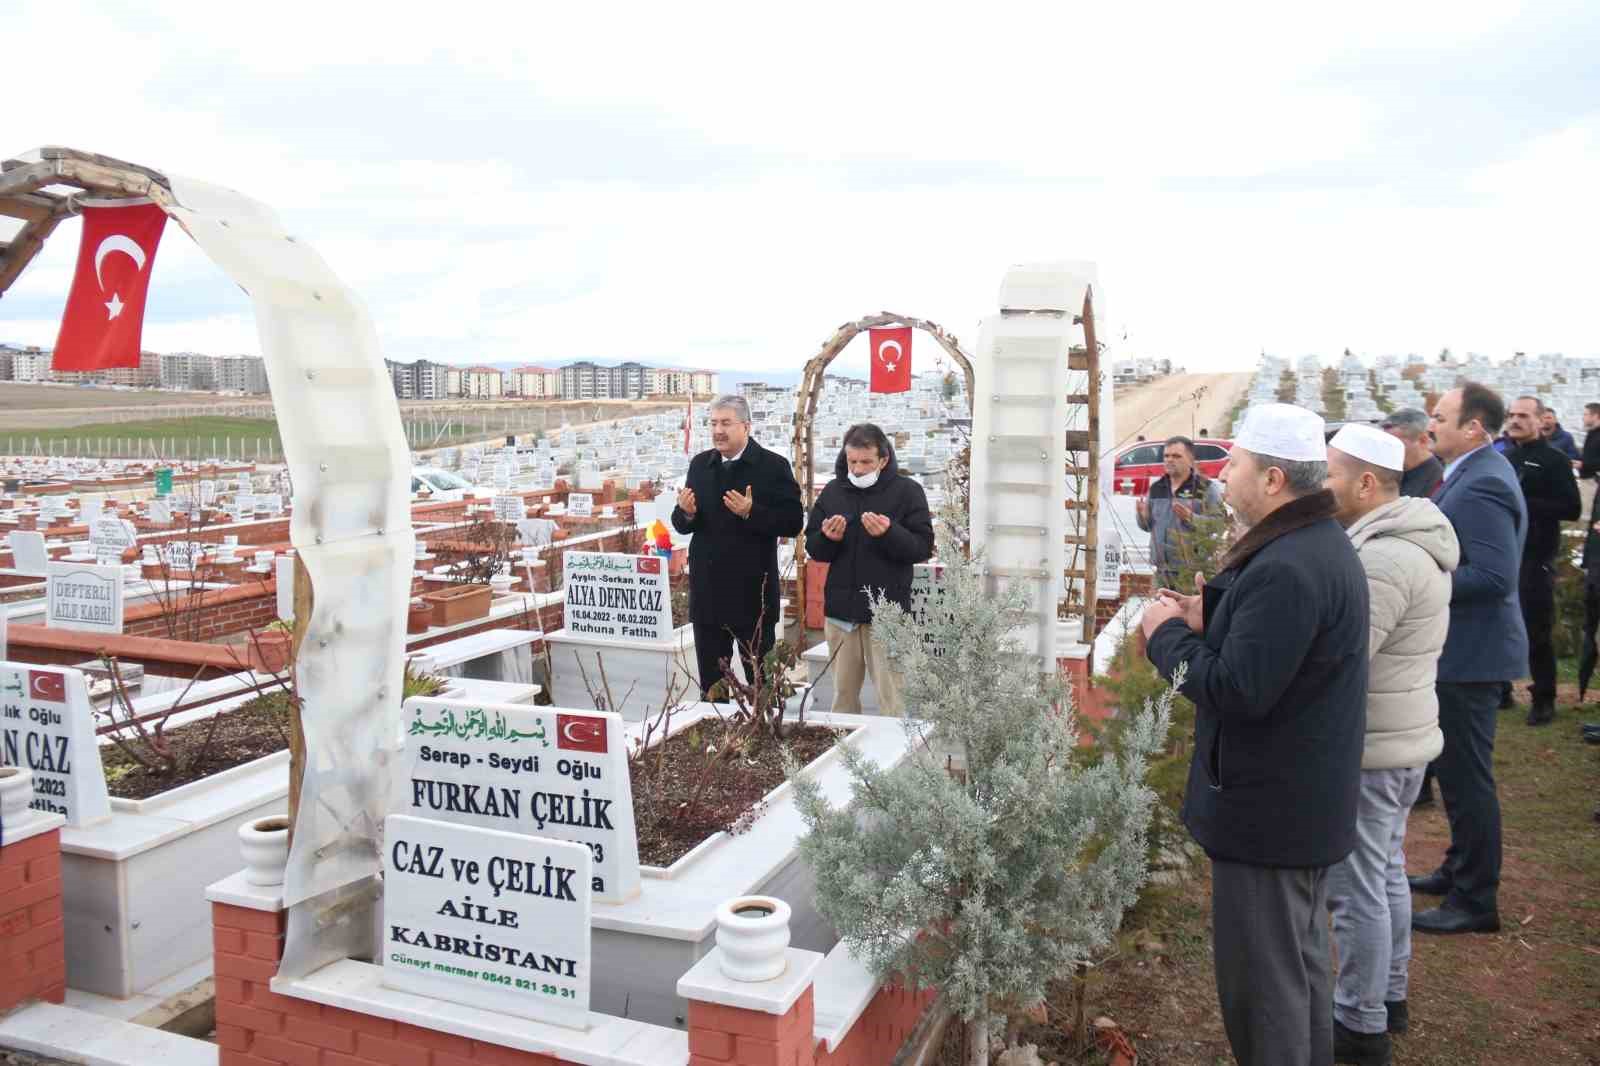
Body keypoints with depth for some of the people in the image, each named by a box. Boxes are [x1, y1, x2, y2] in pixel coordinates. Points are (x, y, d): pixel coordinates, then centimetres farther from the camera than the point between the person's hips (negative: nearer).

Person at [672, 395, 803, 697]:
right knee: (710, 684, 14)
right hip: (707, 591, 5)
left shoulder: (774, 466, -6)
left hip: (753, 592, -4)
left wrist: (752, 513, -25)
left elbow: (793, 523, -11)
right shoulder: (700, 464, 9)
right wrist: (686, 512, -11)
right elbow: (682, 524, 11)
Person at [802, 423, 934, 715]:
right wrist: (827, 538, -11)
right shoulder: (833, 491, 9)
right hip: (840, 610, 4)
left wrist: (889, 534, -24)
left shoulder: (907, 491, -2)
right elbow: (812, 547, 12)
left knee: (891, 697, -3)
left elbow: (924, 548, -7)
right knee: (843, 694, 12)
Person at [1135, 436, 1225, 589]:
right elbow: (1147, 526, 19)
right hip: (1163, 571, 6)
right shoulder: (1156, 487, 14)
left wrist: (1191, 518, -27)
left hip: (1194, 571, -6)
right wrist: (1142, 515, -3)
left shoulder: (1206, 487, -4)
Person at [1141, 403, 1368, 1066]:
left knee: (1261, 983, 3)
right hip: (1306, 804, 11)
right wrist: (1207, 619, 1)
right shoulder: (1319, 543, 8)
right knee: (1301, 959, 25)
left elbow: (1237, 690, -30)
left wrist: (1167, 634, -16)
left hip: (1269, 813, -11)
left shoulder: (1287, 568, -27)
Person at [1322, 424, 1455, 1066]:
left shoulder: (1381, 559, -24)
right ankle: (1388, 995, 36)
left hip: (1366, 752, -10)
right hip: (1401, 739, 10)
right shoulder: (1408, 544, 9)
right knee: (1386, 873, 21)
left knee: (1355, 887, 2)